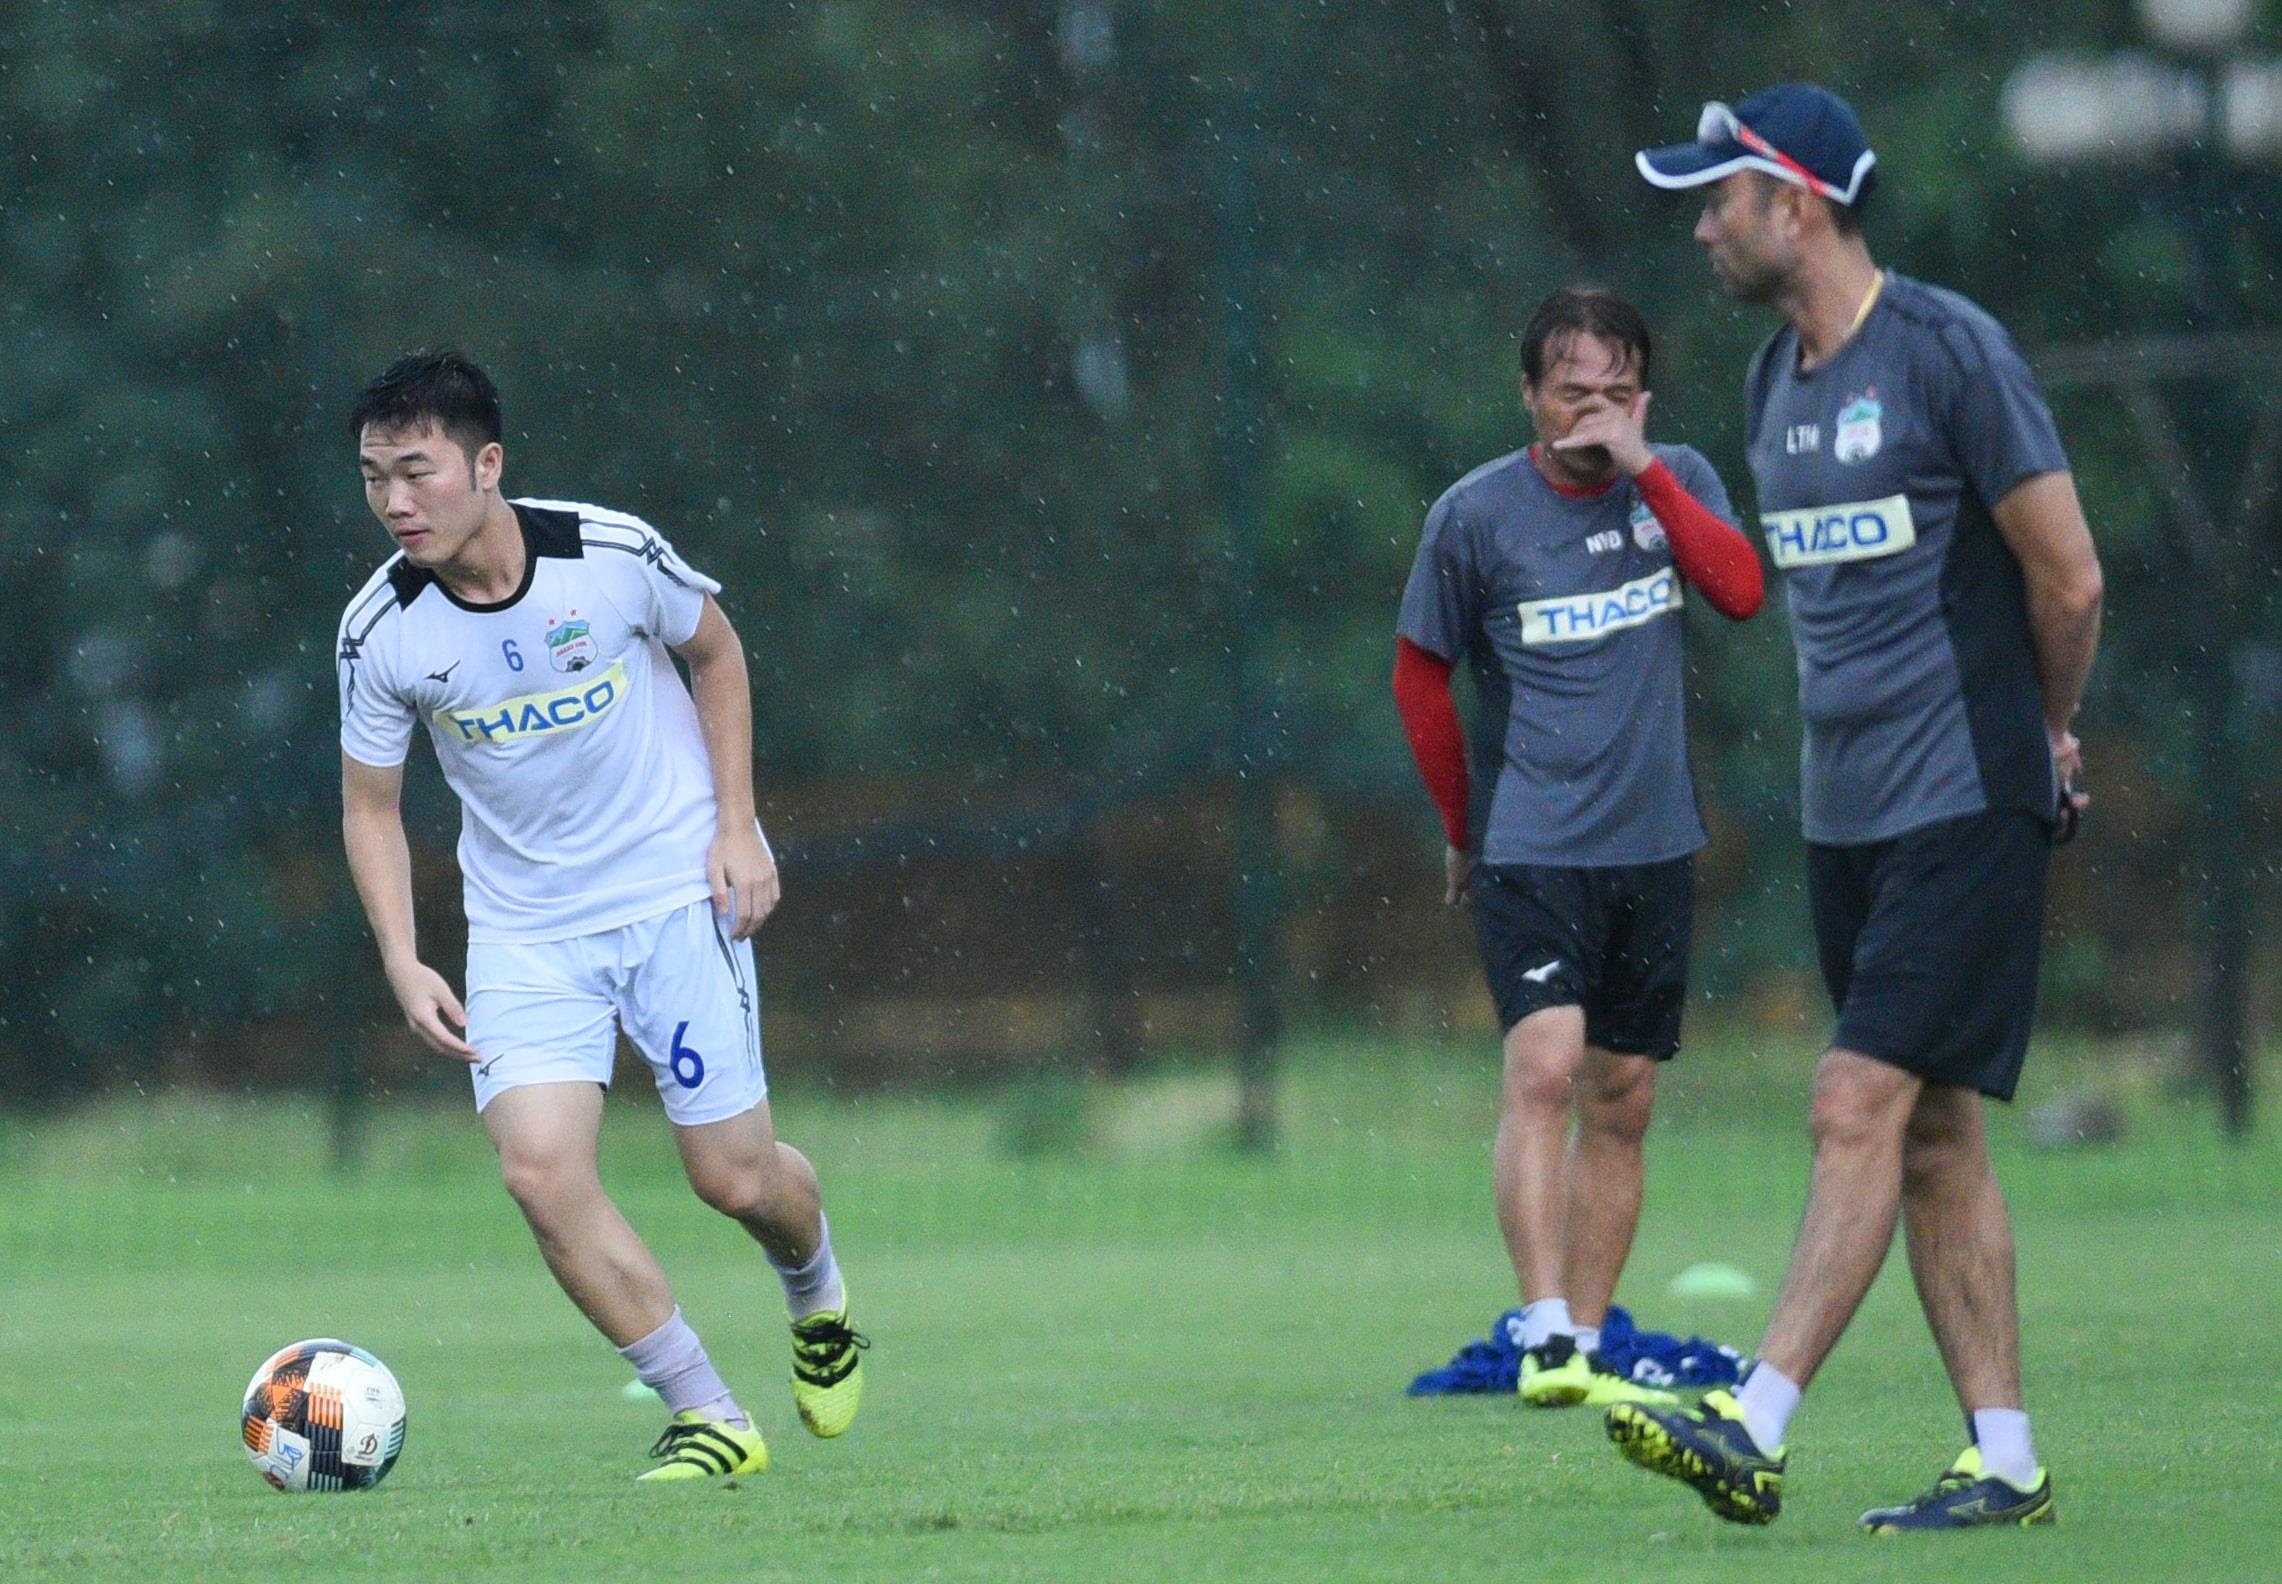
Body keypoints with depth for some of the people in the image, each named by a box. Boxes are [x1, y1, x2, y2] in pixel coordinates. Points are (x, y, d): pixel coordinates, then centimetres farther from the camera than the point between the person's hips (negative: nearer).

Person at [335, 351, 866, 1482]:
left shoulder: (614, 553, -16)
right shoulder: (381, 631, -11)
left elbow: (714, 650, 5)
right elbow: (370, 805, 2)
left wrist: (735, 826, -2)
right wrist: (403, 963, -10)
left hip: (676, 891, -1)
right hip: (523, 929, 1)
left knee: (734, 1178, -2)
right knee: (538, 1169, -18)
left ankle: (816, 1292, 37)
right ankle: (707, 1418, -5)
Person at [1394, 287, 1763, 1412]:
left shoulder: (1675, 482, 6)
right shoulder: (1476, 513, -4)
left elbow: (1742, 590, -12)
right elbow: (1420, 676, 6)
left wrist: (1644, 470, -15)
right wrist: (1463, 833, 11)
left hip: (1655, 846, 4)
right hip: (1531, 848, -4)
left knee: (1621, 1103, 6)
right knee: (1544, 1068, -20)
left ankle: (1585, 1350, 12)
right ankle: (1543, 1339, -23)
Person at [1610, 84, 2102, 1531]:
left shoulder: (1948, 351, -11)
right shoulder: (1777, 381, 13)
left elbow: (2070, 576, -8)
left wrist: (2043, 733, 8)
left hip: (1967, 810, -8)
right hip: (1848, 808, 8)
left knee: (1861, 1106, -13)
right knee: (1931, 1136, 7)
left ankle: (1754, 1435, -17)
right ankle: (2007, 1462, 10)